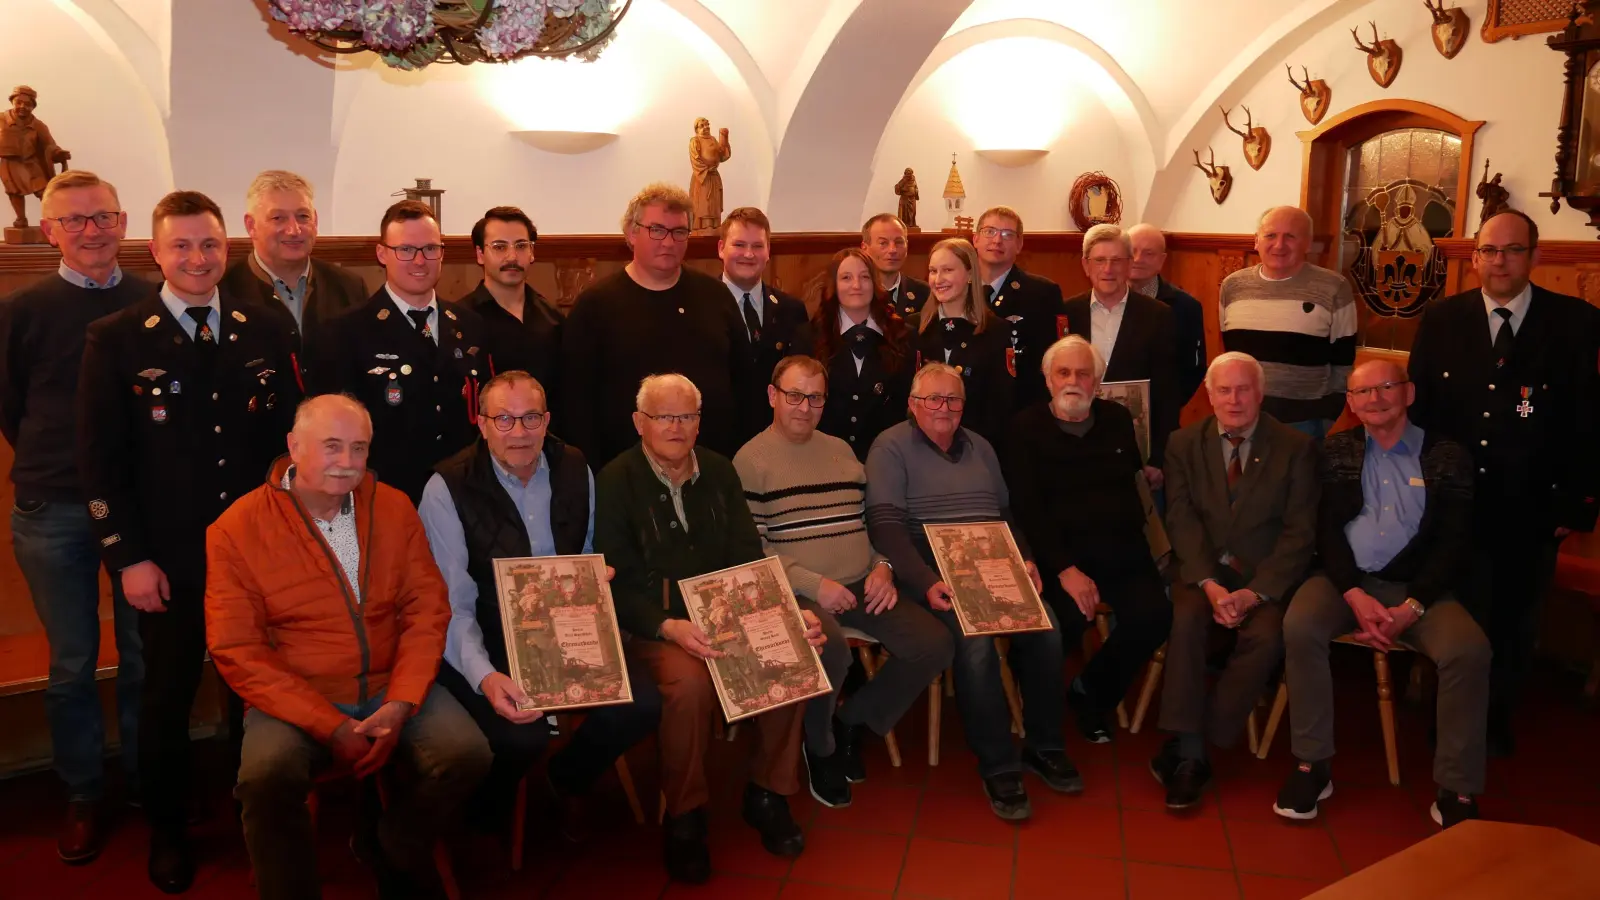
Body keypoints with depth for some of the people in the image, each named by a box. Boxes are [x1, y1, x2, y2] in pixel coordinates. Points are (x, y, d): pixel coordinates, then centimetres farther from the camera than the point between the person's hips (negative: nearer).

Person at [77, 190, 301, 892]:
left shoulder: (270, 328, 3)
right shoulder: (115, 339, -4)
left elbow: (292, 432, 5)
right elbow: (98, 457, -5)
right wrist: (129, 557, -8)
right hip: (168, 556, -1)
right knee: (167, 694, 12)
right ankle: (166, 828, 33)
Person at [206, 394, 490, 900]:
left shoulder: (393, 508, 2)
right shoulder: (237, 529, -7)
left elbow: (427, 609, 0)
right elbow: (238, 652, -10)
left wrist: (399, 704, -14)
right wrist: (328, 727, -18)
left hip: (390, 686, 3)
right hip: (294, 698, -3)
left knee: (466, 754, -18)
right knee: (266, 776, -32)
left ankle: (391, 851, 13)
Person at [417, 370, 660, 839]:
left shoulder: (574, 469, 2)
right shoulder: (448, 488, -12)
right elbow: (453, 604, -17)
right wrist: (485, 677, -33)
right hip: (487, 642, -4)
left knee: (641, 705, -16)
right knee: (521, 735, -30)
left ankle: (567, 781, 18)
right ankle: (489, 808, 10)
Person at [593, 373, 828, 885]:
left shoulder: (719, 470, 8)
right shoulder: (615, 482, -6)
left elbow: (749, 557, 7)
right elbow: (617, 581, -10)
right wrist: (669, 627, -27)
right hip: (655, 623, -4)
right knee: (691, 683, -35)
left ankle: (768, 795, -1)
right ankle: (684, 818, -10)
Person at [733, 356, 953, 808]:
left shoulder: (841, 450, 17)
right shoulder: (751, 460, -3)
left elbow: (871, 520, 19)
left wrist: (882, 567, -1)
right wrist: (814, 585, -19)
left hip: (862, 586, 6)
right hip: (798, 592, -6)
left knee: (934, 644, -13)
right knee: (830, 649, -37)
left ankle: (854, 720, 12)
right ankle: (820, 746, -3)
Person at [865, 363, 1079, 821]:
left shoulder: (979, 446, 20)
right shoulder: (891, 447, 0)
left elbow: (1007, 511, 21)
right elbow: (886, 524, -11)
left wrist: (1025, 560, 1)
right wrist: (926, 581, -23)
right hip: (933, 572, -5)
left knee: (1045, 627, -19)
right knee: (975, 642, -31)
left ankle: (1044, 745, 1)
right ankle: (998, 766, -14)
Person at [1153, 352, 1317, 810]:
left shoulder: (1295, 447, 2)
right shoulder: (1183, 444, 6)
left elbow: (1300, 531, -4)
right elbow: (1182, 520, -2)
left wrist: (1256, 591, -17)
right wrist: (1209, 584, -18)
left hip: (1267, 575, -1)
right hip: (1203, 568, 1)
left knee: (1265, 636, -29)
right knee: (1186, 618, -30)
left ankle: (1184, 749, -18)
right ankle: (1189, 752, -24)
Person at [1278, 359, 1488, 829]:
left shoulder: (1447, 456, 6)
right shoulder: (1337, 451, 10)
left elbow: (1455, 542, -1)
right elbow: (1326, 529, 3)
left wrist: (1412, 607, -14)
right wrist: (1355, 595, -13)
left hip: (1419, 585, 0)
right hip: (1347, 579, 1)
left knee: (1469, 650, -28)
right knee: (1299, 626, -29)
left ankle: (1457, 790, -14)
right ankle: (1311, 766, -18)